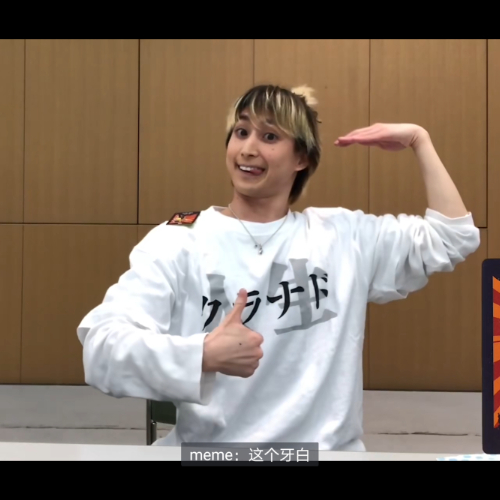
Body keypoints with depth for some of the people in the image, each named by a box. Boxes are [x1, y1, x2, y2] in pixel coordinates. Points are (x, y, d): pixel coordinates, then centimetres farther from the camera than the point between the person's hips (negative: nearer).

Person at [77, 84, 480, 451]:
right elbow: (102, 347, -13)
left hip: (326, 449, 2)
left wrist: (419, 140, 10)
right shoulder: (179, 242, -1)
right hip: (208, 452, -2)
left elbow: (453, 238, 12)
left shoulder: (342, 236, 9)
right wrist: (204, 355, -28)